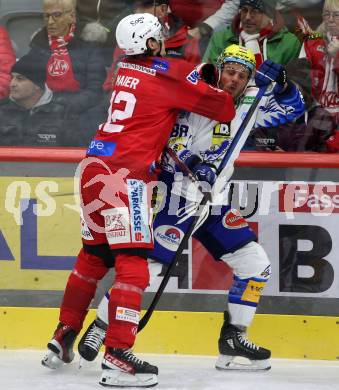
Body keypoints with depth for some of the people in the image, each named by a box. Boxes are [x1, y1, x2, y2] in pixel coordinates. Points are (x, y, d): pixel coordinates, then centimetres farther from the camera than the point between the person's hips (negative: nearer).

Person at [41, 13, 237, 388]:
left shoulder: (126, 69, 16)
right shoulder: (169, 73, -6)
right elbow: (218, 106, -3)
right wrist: (241, 110, 17)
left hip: (93, 168, 8)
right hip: (124, 176, -8)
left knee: (93, 256, 21)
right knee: (132, 264, -10)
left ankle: (63, 337, 27)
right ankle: (117, 356, -18)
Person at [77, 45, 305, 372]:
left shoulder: (247, 107, 6)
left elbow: (293, 108, 7)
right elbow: (174, 146, -19)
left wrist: (278, 82, -11)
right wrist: (194, 164, -38)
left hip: (214, 204, 7)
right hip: (177, 197, -7)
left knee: (255, 264, 2)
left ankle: (233, 338, 11)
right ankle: (100, 326, 2)